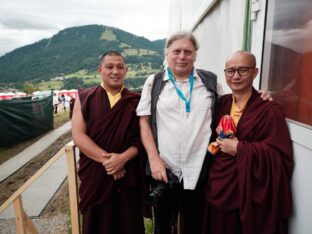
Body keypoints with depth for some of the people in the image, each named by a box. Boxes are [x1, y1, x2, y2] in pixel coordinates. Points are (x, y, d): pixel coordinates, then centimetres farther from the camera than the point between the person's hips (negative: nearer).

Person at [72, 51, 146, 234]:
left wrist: (123, 158, -19)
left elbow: (142, 137, -3)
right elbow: (78, 135, -8)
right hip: (94, 175, 0)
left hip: (128, 175, 1)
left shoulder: (136, 101, 2)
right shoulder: (84, 98, 0)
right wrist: (105, 158, -17)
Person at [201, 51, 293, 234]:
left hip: (249, 193, -5)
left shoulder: (269, 109, -13)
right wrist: (215, 143, -7)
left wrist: (239, 148, -21)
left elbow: (280, 156, -17)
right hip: (217, 187, 5)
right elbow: (212, 137, 13)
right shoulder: (221, 103, 3)